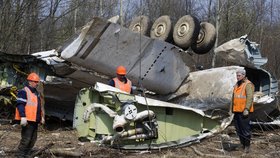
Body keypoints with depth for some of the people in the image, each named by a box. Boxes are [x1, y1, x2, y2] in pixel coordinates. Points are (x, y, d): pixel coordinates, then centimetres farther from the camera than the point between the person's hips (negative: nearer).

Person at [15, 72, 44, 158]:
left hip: (35, 120, 10)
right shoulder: (24, 92, -10)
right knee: (26, 139, -9)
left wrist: (41, 116, 26)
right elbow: (20, 105, -18)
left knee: (33, 139, 12)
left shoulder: (36, 92, 20)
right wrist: (23, 117, -26)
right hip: (27, 120, -9)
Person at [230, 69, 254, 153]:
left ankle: (247, 146, 4)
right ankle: (242, 144, 23)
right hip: (236, 111, 9)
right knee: (238, 129, 12)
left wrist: (246, 109, -22)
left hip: (243, 111, -9)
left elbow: (250, 97, -16)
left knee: (245, 129, -5)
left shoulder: (248, 84, -9)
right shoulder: (237, 85, 18)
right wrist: (232, 108, 20)